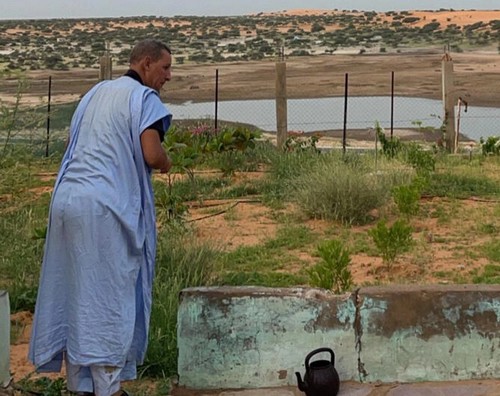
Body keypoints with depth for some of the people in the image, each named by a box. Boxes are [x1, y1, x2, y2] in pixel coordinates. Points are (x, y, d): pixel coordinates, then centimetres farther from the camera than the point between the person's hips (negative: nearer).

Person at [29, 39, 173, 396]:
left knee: (75, 290, 10)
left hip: (68, 197, 8)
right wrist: (167, 163, 6)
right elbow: (151, 155, -16)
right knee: (111, 294, -1)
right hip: (108, 205, -7)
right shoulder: (144, 98, -4)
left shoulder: (96, 92, 19)